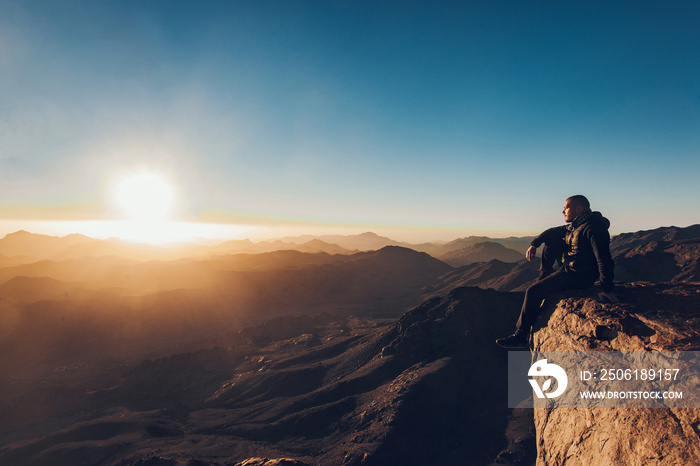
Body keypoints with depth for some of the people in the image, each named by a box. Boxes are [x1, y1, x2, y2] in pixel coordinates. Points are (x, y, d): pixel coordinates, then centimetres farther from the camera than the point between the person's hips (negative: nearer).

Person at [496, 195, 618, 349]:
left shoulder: (592, 228, -21)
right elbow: (553, 231, 20)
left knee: (533, 292, -16)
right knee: (551, 239, 11)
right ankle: (545, 274, 16)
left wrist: (606, 289, -36)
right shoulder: (576, 225, 10)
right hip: (569, 267, 10)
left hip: (580, 276, -10)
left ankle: (520, 337, -7)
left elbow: (604, 258, -29)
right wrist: (534, 244, 3)